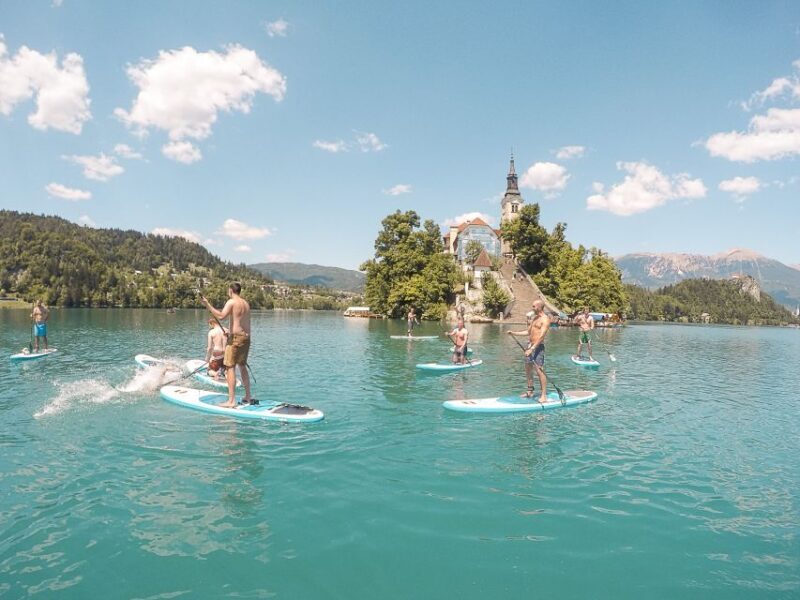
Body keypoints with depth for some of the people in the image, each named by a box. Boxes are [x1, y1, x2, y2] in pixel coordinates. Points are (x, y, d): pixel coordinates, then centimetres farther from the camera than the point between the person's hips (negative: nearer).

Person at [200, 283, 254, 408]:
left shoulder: (231, 302, -8)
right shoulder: (246, 303, 16)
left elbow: (221, 315, -23)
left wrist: (208, 305, -18)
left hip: (236, 338, -8)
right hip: (246, 337, 8)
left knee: (230, 368, -6)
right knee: (242, 366, 19)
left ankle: (231, 401, -9)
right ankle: (248, 397, 24)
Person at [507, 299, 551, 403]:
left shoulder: (545, 319, -11)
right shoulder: (534, 318, 16)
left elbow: (541, 336, -20)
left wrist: (532, 349, -26)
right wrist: (514, 333, 17)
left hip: (538, 347, -9)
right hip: (530, 345, 9)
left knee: (539, 370, -12)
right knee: (528, 370, 12)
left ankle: (544, 395, -9)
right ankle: (530, 391, 22)